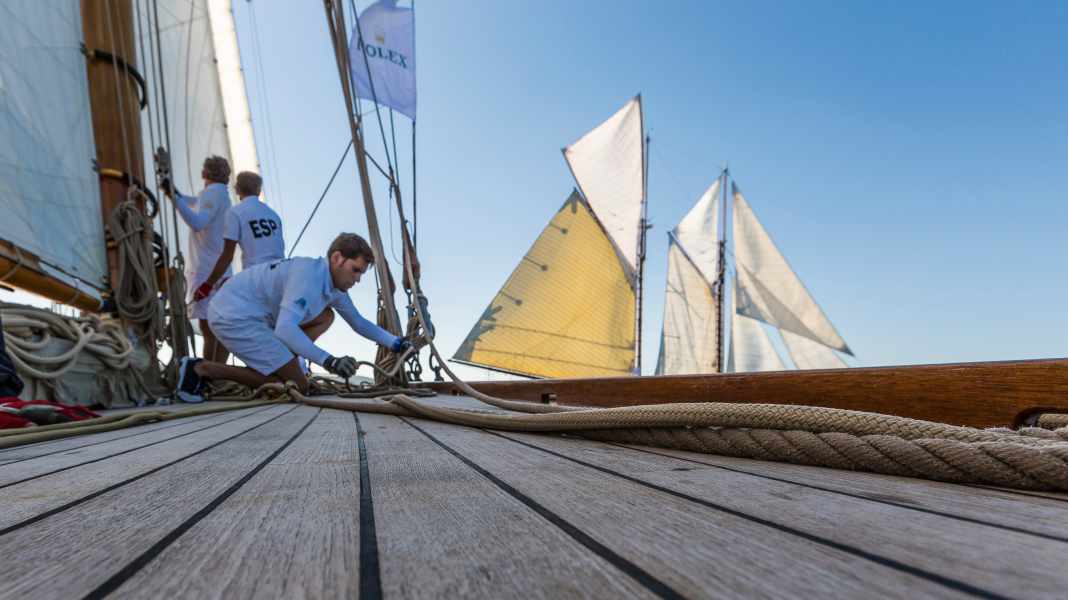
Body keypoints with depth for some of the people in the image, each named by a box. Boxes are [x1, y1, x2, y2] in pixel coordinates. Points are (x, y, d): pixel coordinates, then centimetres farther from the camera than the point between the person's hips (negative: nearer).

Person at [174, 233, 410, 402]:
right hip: (234, 316, -10)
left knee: (325, 317, 9)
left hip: (249, 314, 10)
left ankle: (277, 366, 5)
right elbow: (285, 329, -35)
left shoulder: (335, 286, 6)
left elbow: (359, 323, 18)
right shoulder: (309, 275, -24)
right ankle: (203, 369, -6)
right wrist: (327, 360, -40)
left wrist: (395, 342, 9)